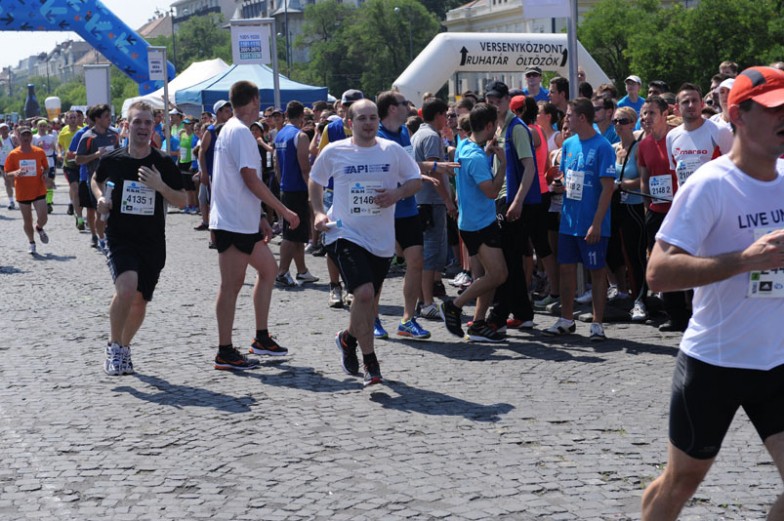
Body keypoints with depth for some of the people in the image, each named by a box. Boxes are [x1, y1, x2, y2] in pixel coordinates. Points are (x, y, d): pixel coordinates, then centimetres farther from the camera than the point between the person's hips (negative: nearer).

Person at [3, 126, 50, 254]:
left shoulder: (40, 152, -2)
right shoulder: (13, 154, -4)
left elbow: (46, 167, 12)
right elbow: (7, 173, 1)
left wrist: (44, 174, -10)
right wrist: (15, 173, -21)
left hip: (39, 190, 0)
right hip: (22, 192, 0)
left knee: (43, 217, -10)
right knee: (27, 219, 8)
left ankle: (39, 228, 26)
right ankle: (31, 242, 29)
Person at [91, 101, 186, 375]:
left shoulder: (163, 163, -3)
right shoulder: (111, 159, -2)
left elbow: (182, 201, 0)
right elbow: (96, 180, 20)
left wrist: (160, 186, -17)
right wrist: (100, 197, -1)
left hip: (153, 242, 2)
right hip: (119, 238, -2)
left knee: (140, 301, 9)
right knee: (126, 287, -26)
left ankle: (124, 347, 35)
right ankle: (114, 346, -7)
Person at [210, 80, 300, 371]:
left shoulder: (229, 130, 18)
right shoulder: (240, 132, -14)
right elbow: (251, 180, -20)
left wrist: (260, 218, 24)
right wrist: (283, 210, -13)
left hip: (244, 222, 10)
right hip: (233, 223, -10)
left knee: (268, 268, 17)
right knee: (232, 284, -6)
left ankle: (261, 338, 21)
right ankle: (225, 353, -2)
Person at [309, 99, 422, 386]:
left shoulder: (392, 150, -1)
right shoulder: (334, 152, -3)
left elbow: (416, 179, 7)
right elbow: (315, 181, 13)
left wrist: (397, 193, -12)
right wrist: (318, 212, 0)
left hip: (382, 238, 3)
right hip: (345, 234, -3)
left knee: (368, 299, 14)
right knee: (364, 293, -20)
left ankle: (348, 337, 46)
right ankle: (370, 363, -7)